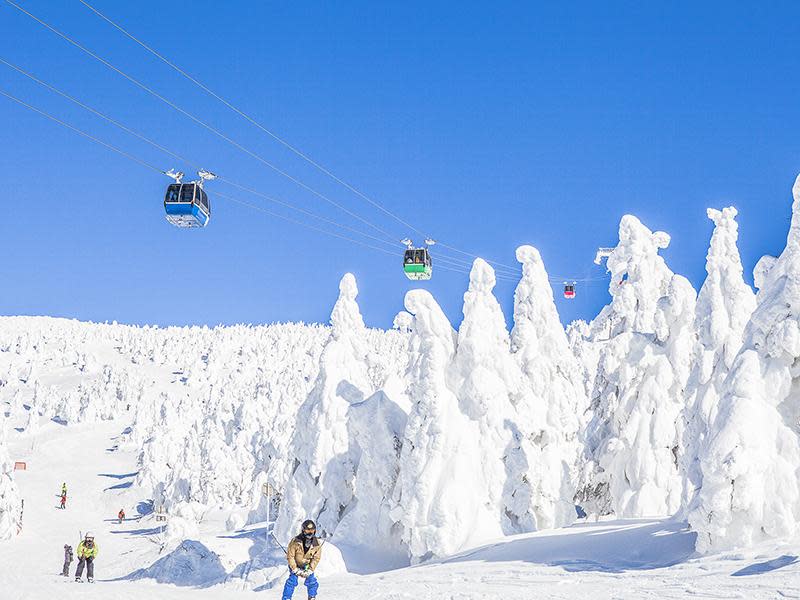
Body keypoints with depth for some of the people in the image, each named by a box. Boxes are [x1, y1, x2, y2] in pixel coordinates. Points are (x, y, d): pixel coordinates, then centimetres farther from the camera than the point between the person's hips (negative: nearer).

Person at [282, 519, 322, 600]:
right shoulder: (295, 542, -25)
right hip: (295, 565, -3)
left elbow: (317, 558, -7)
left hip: (308, 566, 3)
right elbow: (290, 556, -18)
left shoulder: (316, 543, -16)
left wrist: (310, 570, -15)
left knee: (312, 582, -4)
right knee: (292, 581, -17)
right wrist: (295, 569, -20)